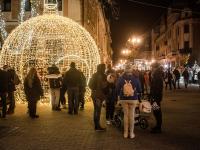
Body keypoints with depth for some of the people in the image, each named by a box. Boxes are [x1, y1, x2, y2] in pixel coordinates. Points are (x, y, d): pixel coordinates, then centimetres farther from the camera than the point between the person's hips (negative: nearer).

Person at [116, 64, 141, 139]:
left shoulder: (120, 78, -7)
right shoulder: (136, 78, -10)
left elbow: (117, 89, 0)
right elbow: (139, 89, -3)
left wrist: (119, 95, 18)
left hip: (123, 99, 1)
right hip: (133, 99, -1)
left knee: (125, 114, 10)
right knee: (132, 115, 7)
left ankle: (125, 133, 14)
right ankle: (131, 133, 12)